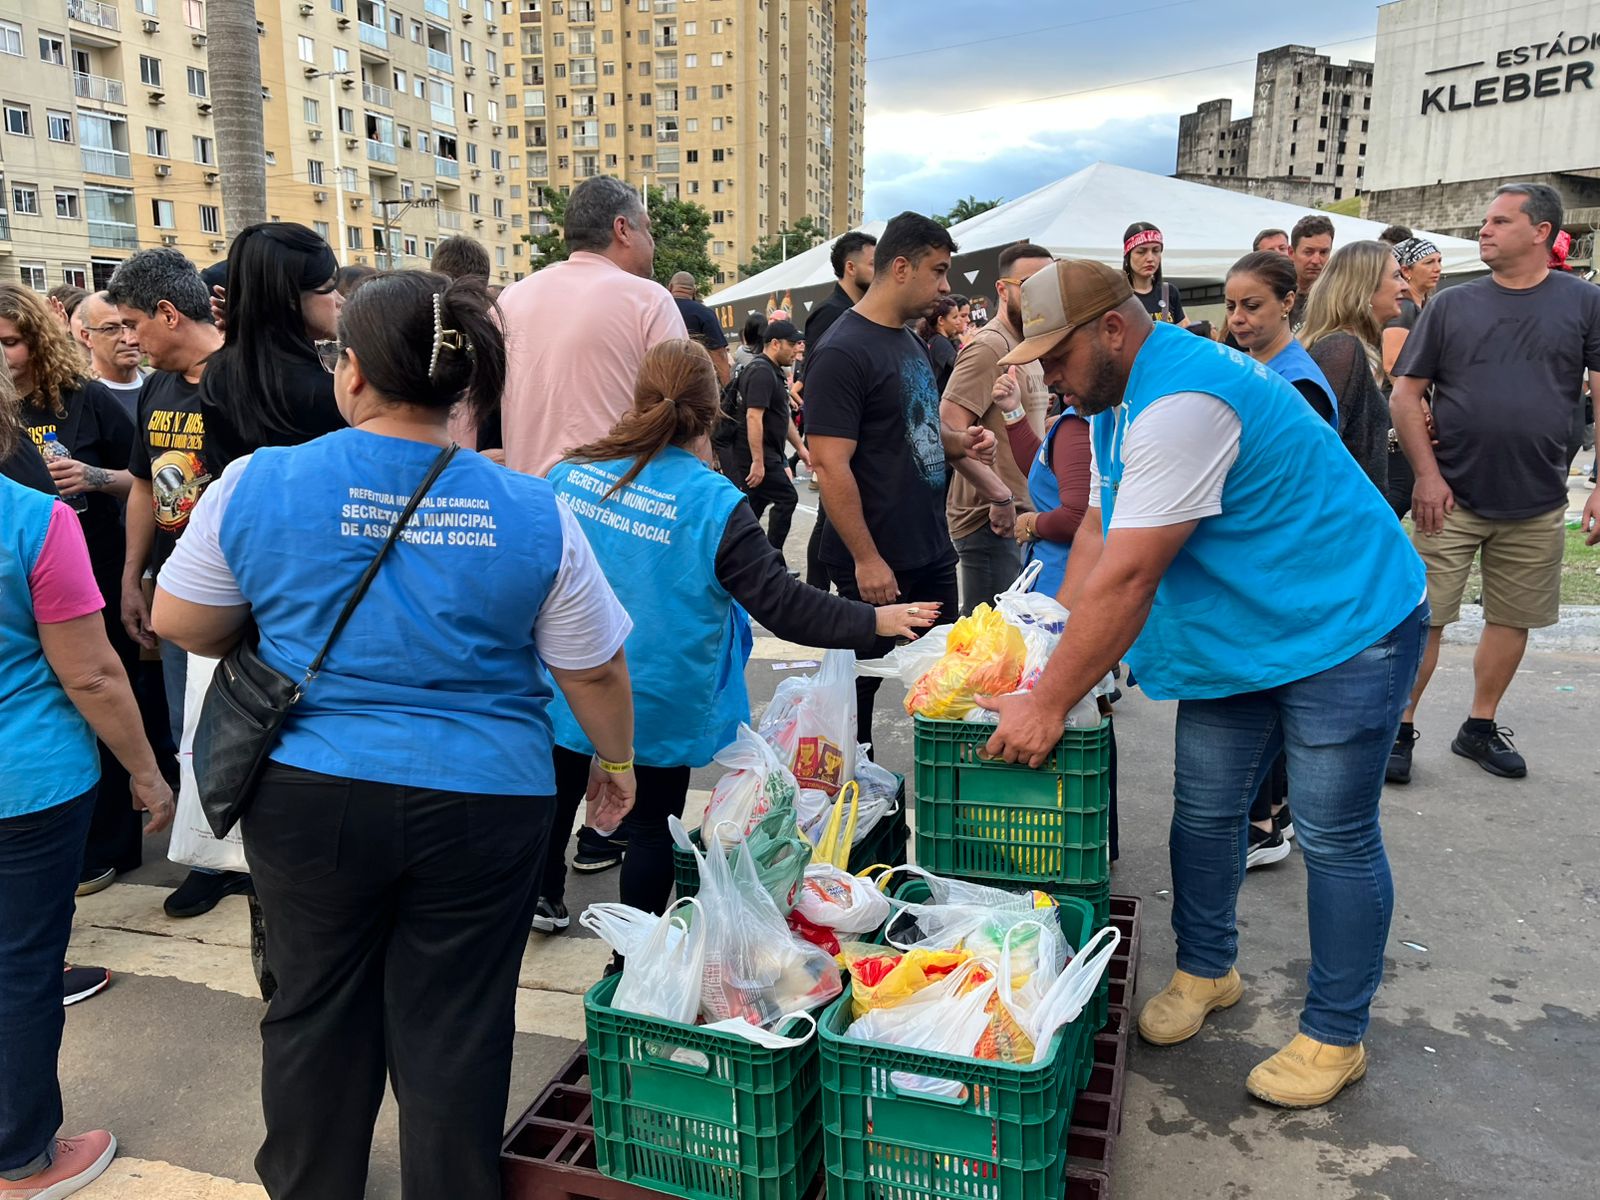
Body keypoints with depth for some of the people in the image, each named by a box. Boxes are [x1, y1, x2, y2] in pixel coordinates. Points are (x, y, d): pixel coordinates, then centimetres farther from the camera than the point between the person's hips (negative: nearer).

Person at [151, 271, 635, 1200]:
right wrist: (615, 761, 14)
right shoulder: (532, 513, -8)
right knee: (454, 1031, 13)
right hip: (485, 801, -1)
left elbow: (178, 622, 3)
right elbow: (596, 671, -3)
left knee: (318, 1011, 21)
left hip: (310, 796, 2)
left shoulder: (257, 483, -8)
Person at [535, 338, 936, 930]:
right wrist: (875, 621, -11)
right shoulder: (714, 504, -22)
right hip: (657, 707, -4)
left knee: (558, 793, 28)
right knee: (652, 826, 13)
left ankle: (543, 899, 48)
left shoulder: (571, 472, -8)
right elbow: (783, 604, -20)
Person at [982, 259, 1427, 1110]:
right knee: (1203, 811, 12)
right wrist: (1054, 650, -2)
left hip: (1345, 629, -9)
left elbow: (1126, 579, -32)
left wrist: (1049, 705, -27)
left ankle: (1334, 1038, 17)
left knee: (1334, 838, 1)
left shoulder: (1180, 404, -30)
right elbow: (1095, 533, 6)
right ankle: (1205, 970, 32)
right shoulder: (1118, 398, 4)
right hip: (1238, 633, 9)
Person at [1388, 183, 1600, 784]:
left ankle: (1480, 728, 27)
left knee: (1512, 620, 11)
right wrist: (1427, 475, -9)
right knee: (1423, 618, -1)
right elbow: (1406, 395, 1)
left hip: (1537, 506, 1)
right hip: (1451, 497, -1)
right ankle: (1400, 730, 12)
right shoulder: (1451, 305, 2)